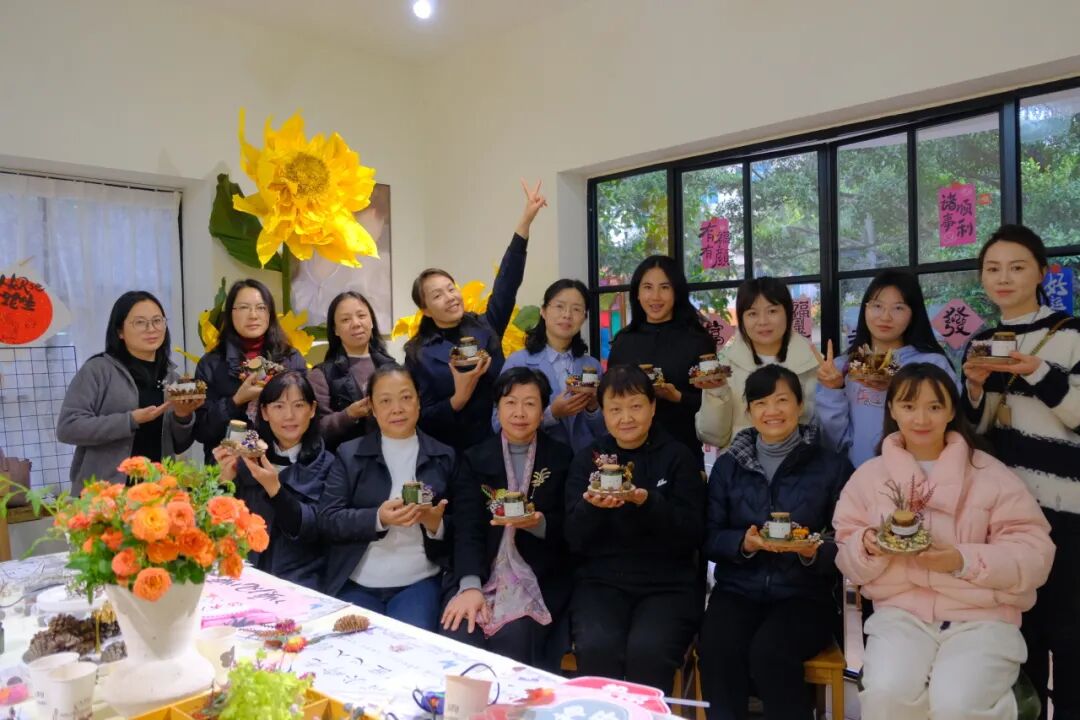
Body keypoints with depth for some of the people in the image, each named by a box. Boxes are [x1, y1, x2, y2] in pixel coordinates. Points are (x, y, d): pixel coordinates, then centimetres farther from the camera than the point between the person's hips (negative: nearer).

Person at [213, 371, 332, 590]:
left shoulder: (326, 464, -1)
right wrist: (226, 480, -12)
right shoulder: (249, 455, 6)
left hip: (297, 580, -2)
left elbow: (313, 530, -10)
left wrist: (274, 488, -22)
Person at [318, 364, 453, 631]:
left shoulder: (444, 457, 5)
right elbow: (327, 522, -5)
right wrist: (378, 518, -21)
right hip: (355, 585, 1)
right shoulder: (349, 454, 4)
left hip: (418, 583, 0)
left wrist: (435, 522, -17)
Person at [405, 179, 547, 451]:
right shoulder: (419, 355, -4)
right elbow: (423, 420, -5)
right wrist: (460, 396, -21)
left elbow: (507, 281, -9)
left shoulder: (485, 328, 1)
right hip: (452, 454, -2)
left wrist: (526, 220, -16)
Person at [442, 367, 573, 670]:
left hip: (540, 579, -1)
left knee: (513, 640, -28)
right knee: (458, 637, -26)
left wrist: (539, 523, -20)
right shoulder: (475, 458, 8)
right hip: (485, 574, 1)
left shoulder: (562, 458, 6)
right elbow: (467, 528, -3)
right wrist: (470, 586, -19)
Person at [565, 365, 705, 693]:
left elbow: (692, 535, -4)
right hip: (600, 581, 1)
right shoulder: (586, 459, 9)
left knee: (647, 650, -29)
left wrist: (648, 503, -21)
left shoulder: (679, 457, 5)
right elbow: (574, 541, 2)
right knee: (597, 648, -28)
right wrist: (591, 506, -19)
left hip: (669, 583, -1)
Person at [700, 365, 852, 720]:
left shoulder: (833, 466, 4)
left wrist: (814, 553, -19)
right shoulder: (727, 465, 9)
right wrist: (744, 543, -15)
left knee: (768, 651, -31)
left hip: (804, 594, -1)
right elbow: (709, 538, 5)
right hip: (738, 589, 2)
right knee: (716, 649, -29)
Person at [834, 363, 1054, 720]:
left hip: (982, 617, -1)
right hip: (901, 613, 1)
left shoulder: (992, 474, 2)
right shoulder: (869, 475, 8)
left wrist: (963, 561, -18)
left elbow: (1035, 555, -4)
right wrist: (868, 547, -14)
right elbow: (848, 562, 8)